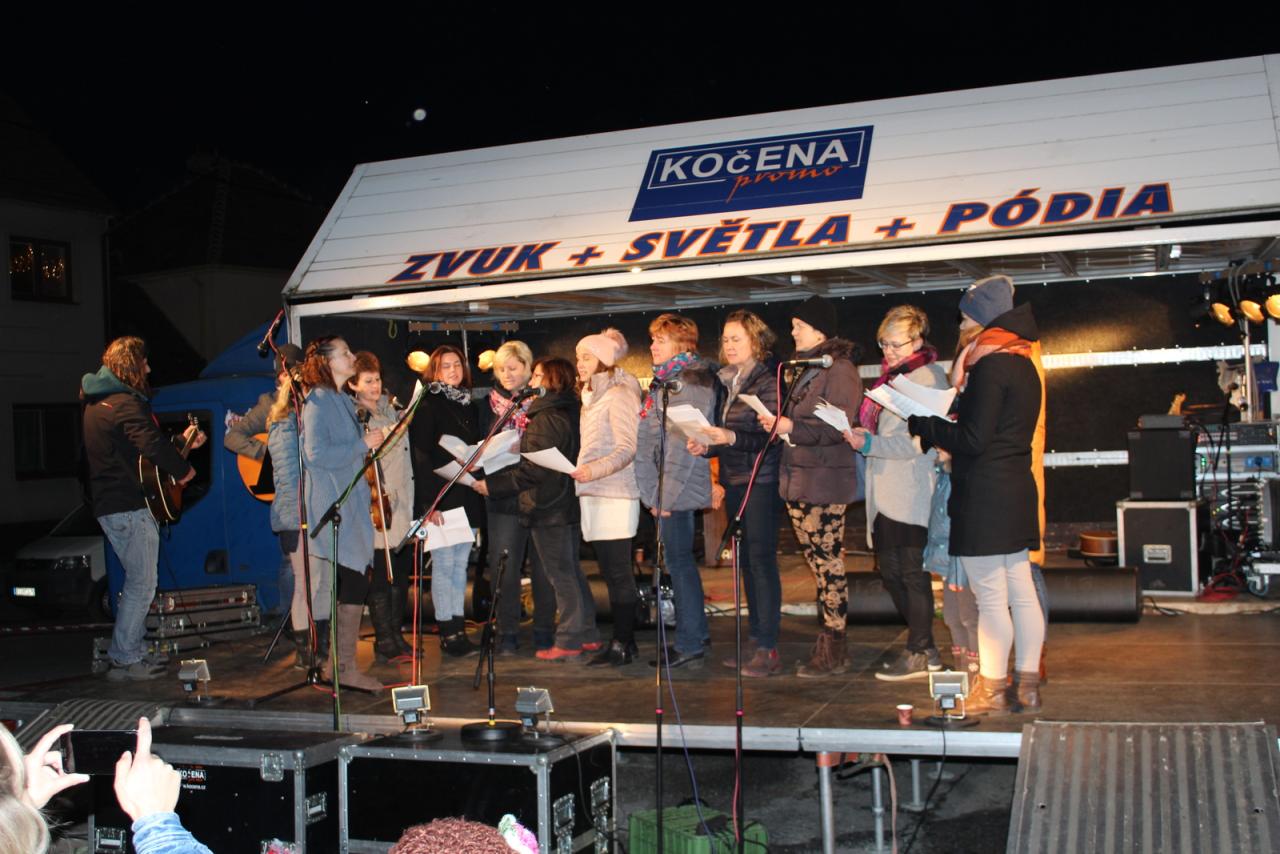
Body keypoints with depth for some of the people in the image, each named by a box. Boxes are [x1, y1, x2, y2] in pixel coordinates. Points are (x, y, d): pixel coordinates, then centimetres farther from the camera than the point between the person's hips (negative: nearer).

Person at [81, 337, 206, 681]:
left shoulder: (98, 403, 17)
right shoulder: (125, 403, -16)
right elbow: (152, 444, -29)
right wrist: (184, 469, -13)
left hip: (108, 504, 10)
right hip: (130, 507, -10)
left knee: (136, 580, 18)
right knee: (142, 584, -3)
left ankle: (130, 652, 22)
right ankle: (125, 659, 1)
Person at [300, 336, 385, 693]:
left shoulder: (343, 401, 19)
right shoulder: (318, 402, -11)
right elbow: (316, 453, -22)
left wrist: (371, 441, 12)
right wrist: (363, 443, -17)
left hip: (351, 502, 10)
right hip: (334, 506, -10)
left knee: (353, 581, 11)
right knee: (355, 580, -12)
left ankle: (339, 663, 19)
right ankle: (344, 666, -6)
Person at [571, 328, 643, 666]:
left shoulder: (619, 394, -8)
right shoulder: (593, 397, 19)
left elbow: (627, 448, -16)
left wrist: (594, 469, -27)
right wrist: (580, 472, 13)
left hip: (615, 495, -9)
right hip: (594, 495, 9)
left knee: (618, 573, -6)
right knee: (611, 572, 10)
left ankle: (622, 645, -1)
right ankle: (624, 641, 15)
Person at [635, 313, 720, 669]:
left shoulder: (693, 380, -10)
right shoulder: (662, 382, 17)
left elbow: (687, 441, -17)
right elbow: (647, 441, 14)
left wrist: (668, 493, -18)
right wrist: (652, 491, 6)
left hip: (679, 490, -9)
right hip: (662, 490, 9)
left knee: (679, 561, -5)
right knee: (679, 560, 13)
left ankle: (689, 644, 1)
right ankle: (697, 634, 22)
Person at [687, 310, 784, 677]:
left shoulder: (766, 380, -9)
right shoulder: (728, 382, 15)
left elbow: (771, 435, -16)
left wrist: (731, 437, -27)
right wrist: (707, 446, 2)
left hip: (760, 479, -8)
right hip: (734, 480, 8)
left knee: (761, 560, -8)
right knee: (746, 561, 11)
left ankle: (768, 649, -5)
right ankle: (756, 640, 19)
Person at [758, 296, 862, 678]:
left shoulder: (839, 370, -11)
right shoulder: (806, 369, 19)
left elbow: (837, 429, -19)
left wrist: (791, 427, -22)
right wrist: (776, 423, 7)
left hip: (824, 483, -9)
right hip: (797, 481, 9)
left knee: (827, 564, -3)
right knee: (817, 561, 11)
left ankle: (834, 648, 4)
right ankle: (829, 639, 18)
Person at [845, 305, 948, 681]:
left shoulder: (927, 377, -10)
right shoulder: (893, 376, 17)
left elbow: (919, 441, -18)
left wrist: (871, 444, -20)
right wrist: (864, 434, 7)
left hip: (910, 492, -9)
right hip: (886, 491, 10)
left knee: (912, 572, -3)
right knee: (889, 569, 12)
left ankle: (919, 654, 7)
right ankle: (925, 647, 22)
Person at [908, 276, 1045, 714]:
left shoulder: (990, 366, -15)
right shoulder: (1022, 365, 14)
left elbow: (973, 440, -18)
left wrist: (923, 423, -6)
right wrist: (939, 426, 14)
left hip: (985, 494, -10)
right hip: (1016, 489, 10)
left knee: (991, 599, -4)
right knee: (1021, 592, 11)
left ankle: (991, 691, 2)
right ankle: (1027, 686, 17)